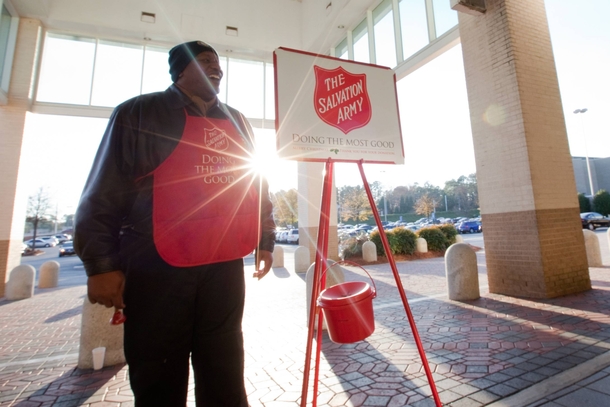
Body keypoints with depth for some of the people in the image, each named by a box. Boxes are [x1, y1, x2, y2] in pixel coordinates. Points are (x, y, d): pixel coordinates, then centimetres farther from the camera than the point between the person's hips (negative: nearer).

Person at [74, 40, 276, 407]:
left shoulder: (237, 122, 15)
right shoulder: (141, 113, 2)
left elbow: (257, 184, 16)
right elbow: (103, 192, -1)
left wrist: (265, 239, 13)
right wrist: (101, 263, -6)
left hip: (225, 266, 4)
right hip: (158, 268, -3)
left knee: (225, 376, 13)